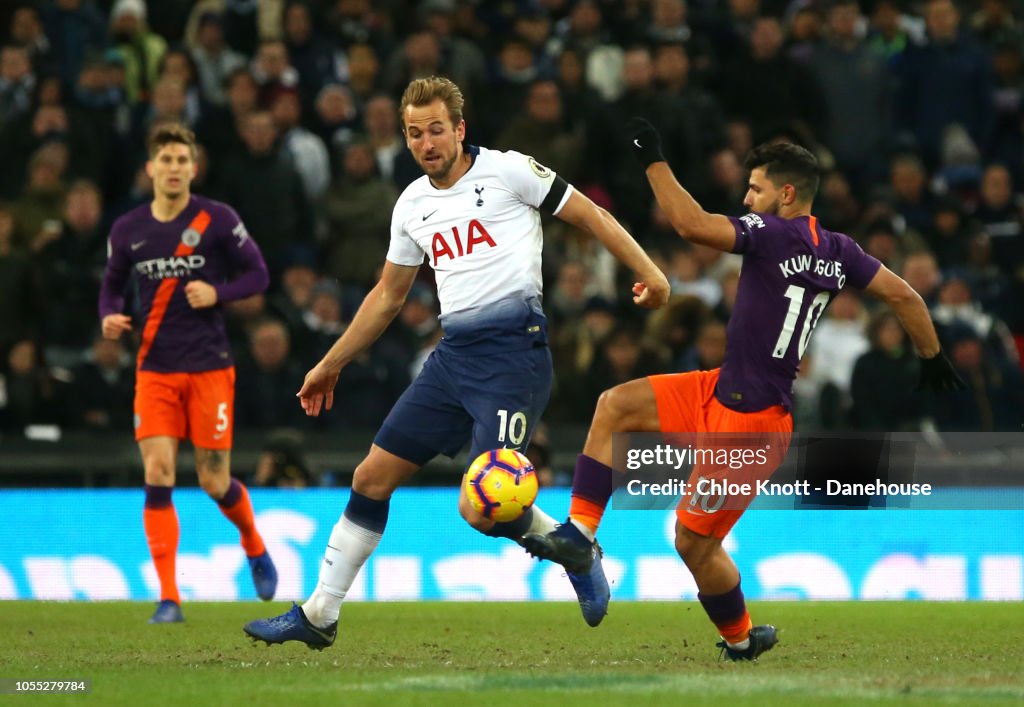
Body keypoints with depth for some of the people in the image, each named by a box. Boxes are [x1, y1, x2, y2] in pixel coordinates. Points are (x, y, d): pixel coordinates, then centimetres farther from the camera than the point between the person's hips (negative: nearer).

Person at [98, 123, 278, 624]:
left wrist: (218, 293, -18)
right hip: (156, 370, 2)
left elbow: (258, 274, 0)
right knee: (157, 474, -12)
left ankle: (255, 550, 35)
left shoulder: (217, 220, -5)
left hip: (210, 367, -2)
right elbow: (112, 285, 16)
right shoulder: (128, 230, 3)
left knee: (214, 482, 1)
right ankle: (169, 598, -10)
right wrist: (110, 317, -6)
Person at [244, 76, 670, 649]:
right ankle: (319, 616, 14)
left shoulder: (507, 171, -3)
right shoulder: (413, 204, 15)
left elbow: (589, 215, 0)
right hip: (454, 354, 7)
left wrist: (647, 271, -11)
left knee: (482, 510, -17)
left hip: (513, 348, -7)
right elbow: (389, 295, 26)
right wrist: (331, 365, 29)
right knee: (373, 476, 4)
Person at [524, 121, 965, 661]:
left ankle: (740, 641, 27)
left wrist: (653, 161, -18)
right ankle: (579, 534, -1)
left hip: (747, 423, -9)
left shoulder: (773, 233, -20)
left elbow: (691, 224, -29)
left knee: (694, 541, 5)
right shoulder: (838, 251, 4)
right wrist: (932, 357, 19)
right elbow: (904, 296, 6)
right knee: (616, 405, 4)